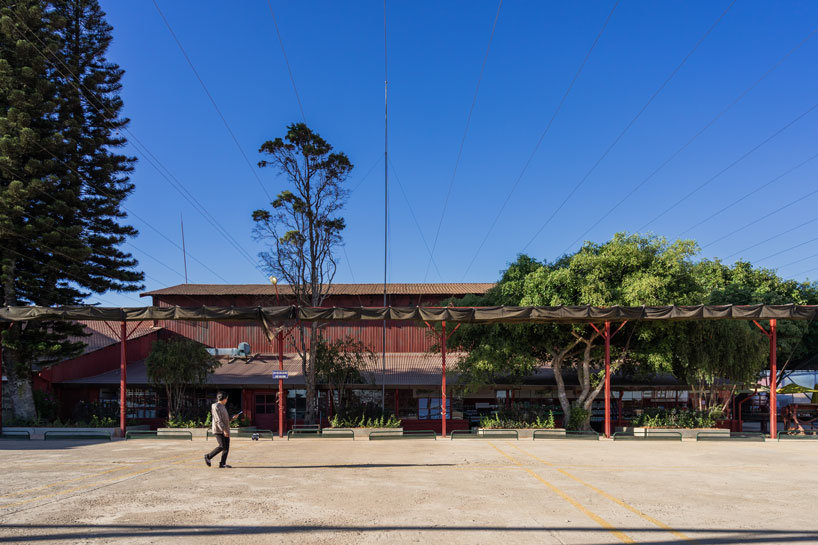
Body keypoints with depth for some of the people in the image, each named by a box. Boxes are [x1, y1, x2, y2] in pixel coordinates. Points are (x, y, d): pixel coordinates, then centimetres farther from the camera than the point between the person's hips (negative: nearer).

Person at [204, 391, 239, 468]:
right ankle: (208, 456, 1)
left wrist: (233, 417, 6)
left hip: (225, 430, 9)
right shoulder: (216, 407, -9)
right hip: (219, 430, -9)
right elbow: (218, 420, -18)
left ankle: (222, 463, 0)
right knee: (222, 446, -15)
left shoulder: (223, 407, 20)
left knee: (227, 447, 0)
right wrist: (224, 430, -24)